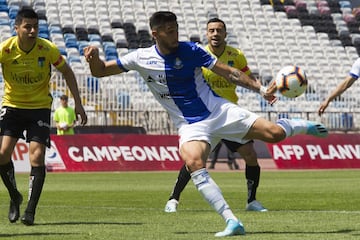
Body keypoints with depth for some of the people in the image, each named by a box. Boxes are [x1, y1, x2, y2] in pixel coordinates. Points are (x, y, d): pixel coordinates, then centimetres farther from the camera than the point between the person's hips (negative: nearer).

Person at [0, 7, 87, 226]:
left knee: (37, 156, -13)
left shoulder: (48, 49, -15)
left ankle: (31, 210, -6)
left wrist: (78, 103, 0)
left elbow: (67, 72, 1)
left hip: (40, 107, 0)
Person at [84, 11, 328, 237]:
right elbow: (100, 71, 5)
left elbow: (228, 72, -1)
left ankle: (301, 126, 27)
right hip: (191, 125, 0)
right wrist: (94, 56, -18)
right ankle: (232, 222, -31)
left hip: (220, 111, 0)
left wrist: (260, 88, -9)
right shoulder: (141, 58, -2)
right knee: (193, 163, -32)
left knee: (274, 133, -13)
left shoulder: (189, 50, -5)